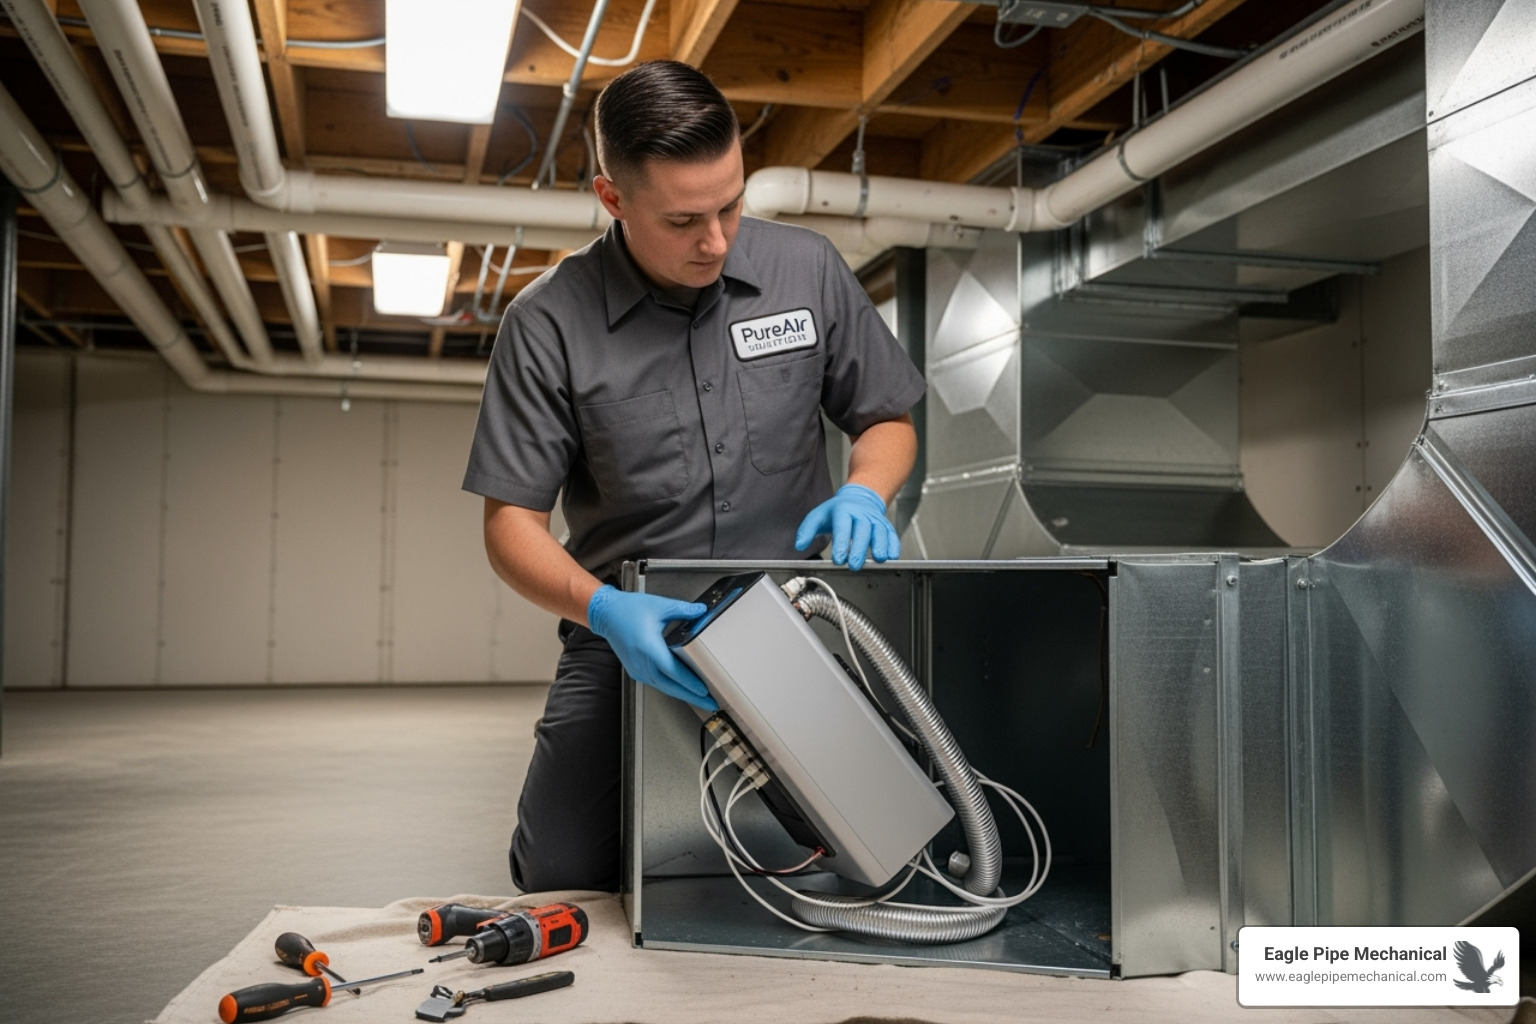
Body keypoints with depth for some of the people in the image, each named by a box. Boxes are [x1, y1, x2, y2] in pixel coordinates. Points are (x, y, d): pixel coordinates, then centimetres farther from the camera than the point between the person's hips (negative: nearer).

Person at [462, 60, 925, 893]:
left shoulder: (808, 270, -1)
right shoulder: (548, 323, -8)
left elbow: (887, 419, 11)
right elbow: (511, 523, -6)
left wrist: (864, 492, -12)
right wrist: (601, 609, -25)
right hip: (629, 638, 0)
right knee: (563, 876, -8)